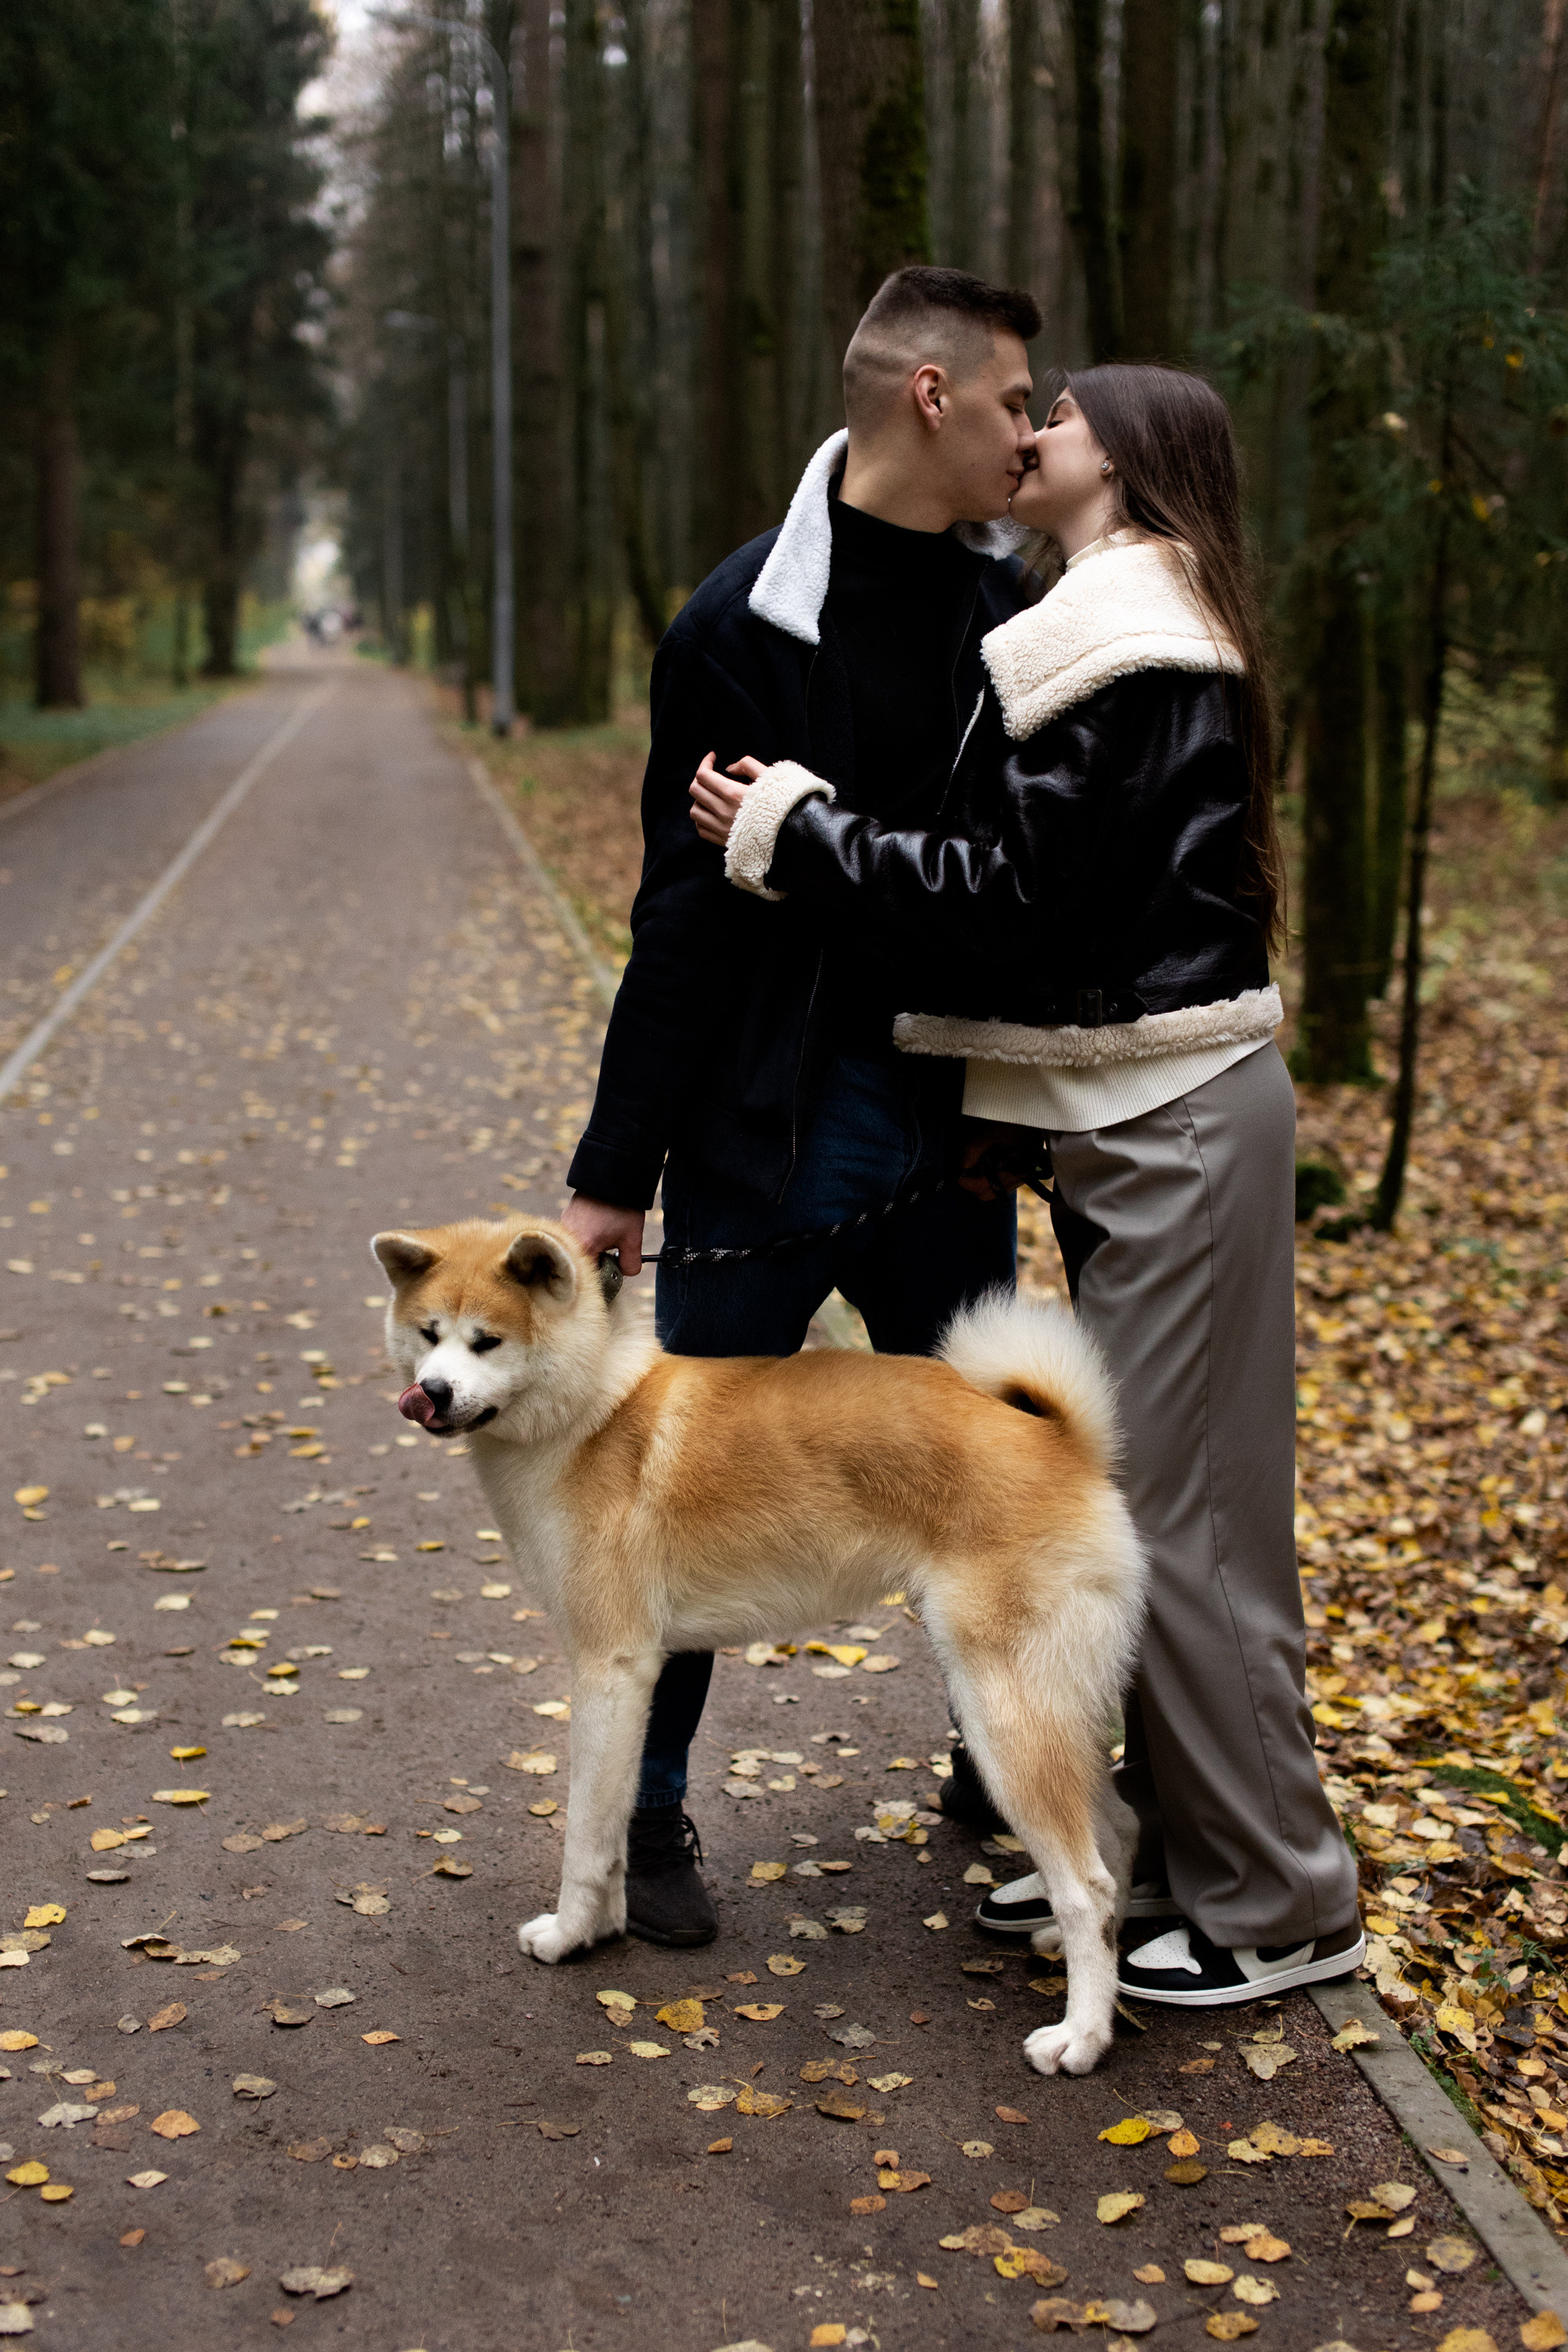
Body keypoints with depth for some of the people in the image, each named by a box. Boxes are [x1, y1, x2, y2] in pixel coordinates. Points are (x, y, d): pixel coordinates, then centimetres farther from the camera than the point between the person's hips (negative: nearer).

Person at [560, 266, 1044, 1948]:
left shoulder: (1006, 606, 4)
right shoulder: (751, 621, -11)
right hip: (770, 1126, -5)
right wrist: (617, 1169, -9)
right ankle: (648, 1814, 22)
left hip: (947, 1123, 5)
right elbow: (688, 910, -10)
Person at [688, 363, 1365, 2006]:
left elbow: (1014, 890, -19)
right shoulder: (1130, 625, 17)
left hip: (1175, 1123, -10)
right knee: (1138, 1494, 16)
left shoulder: (1123, 639, -15)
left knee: (1180, 1505, -3)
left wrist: (792, 834, -13)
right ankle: (1166, 1845, 28)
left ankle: (1278, 1905, 9)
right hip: (1128, 1113, 10)